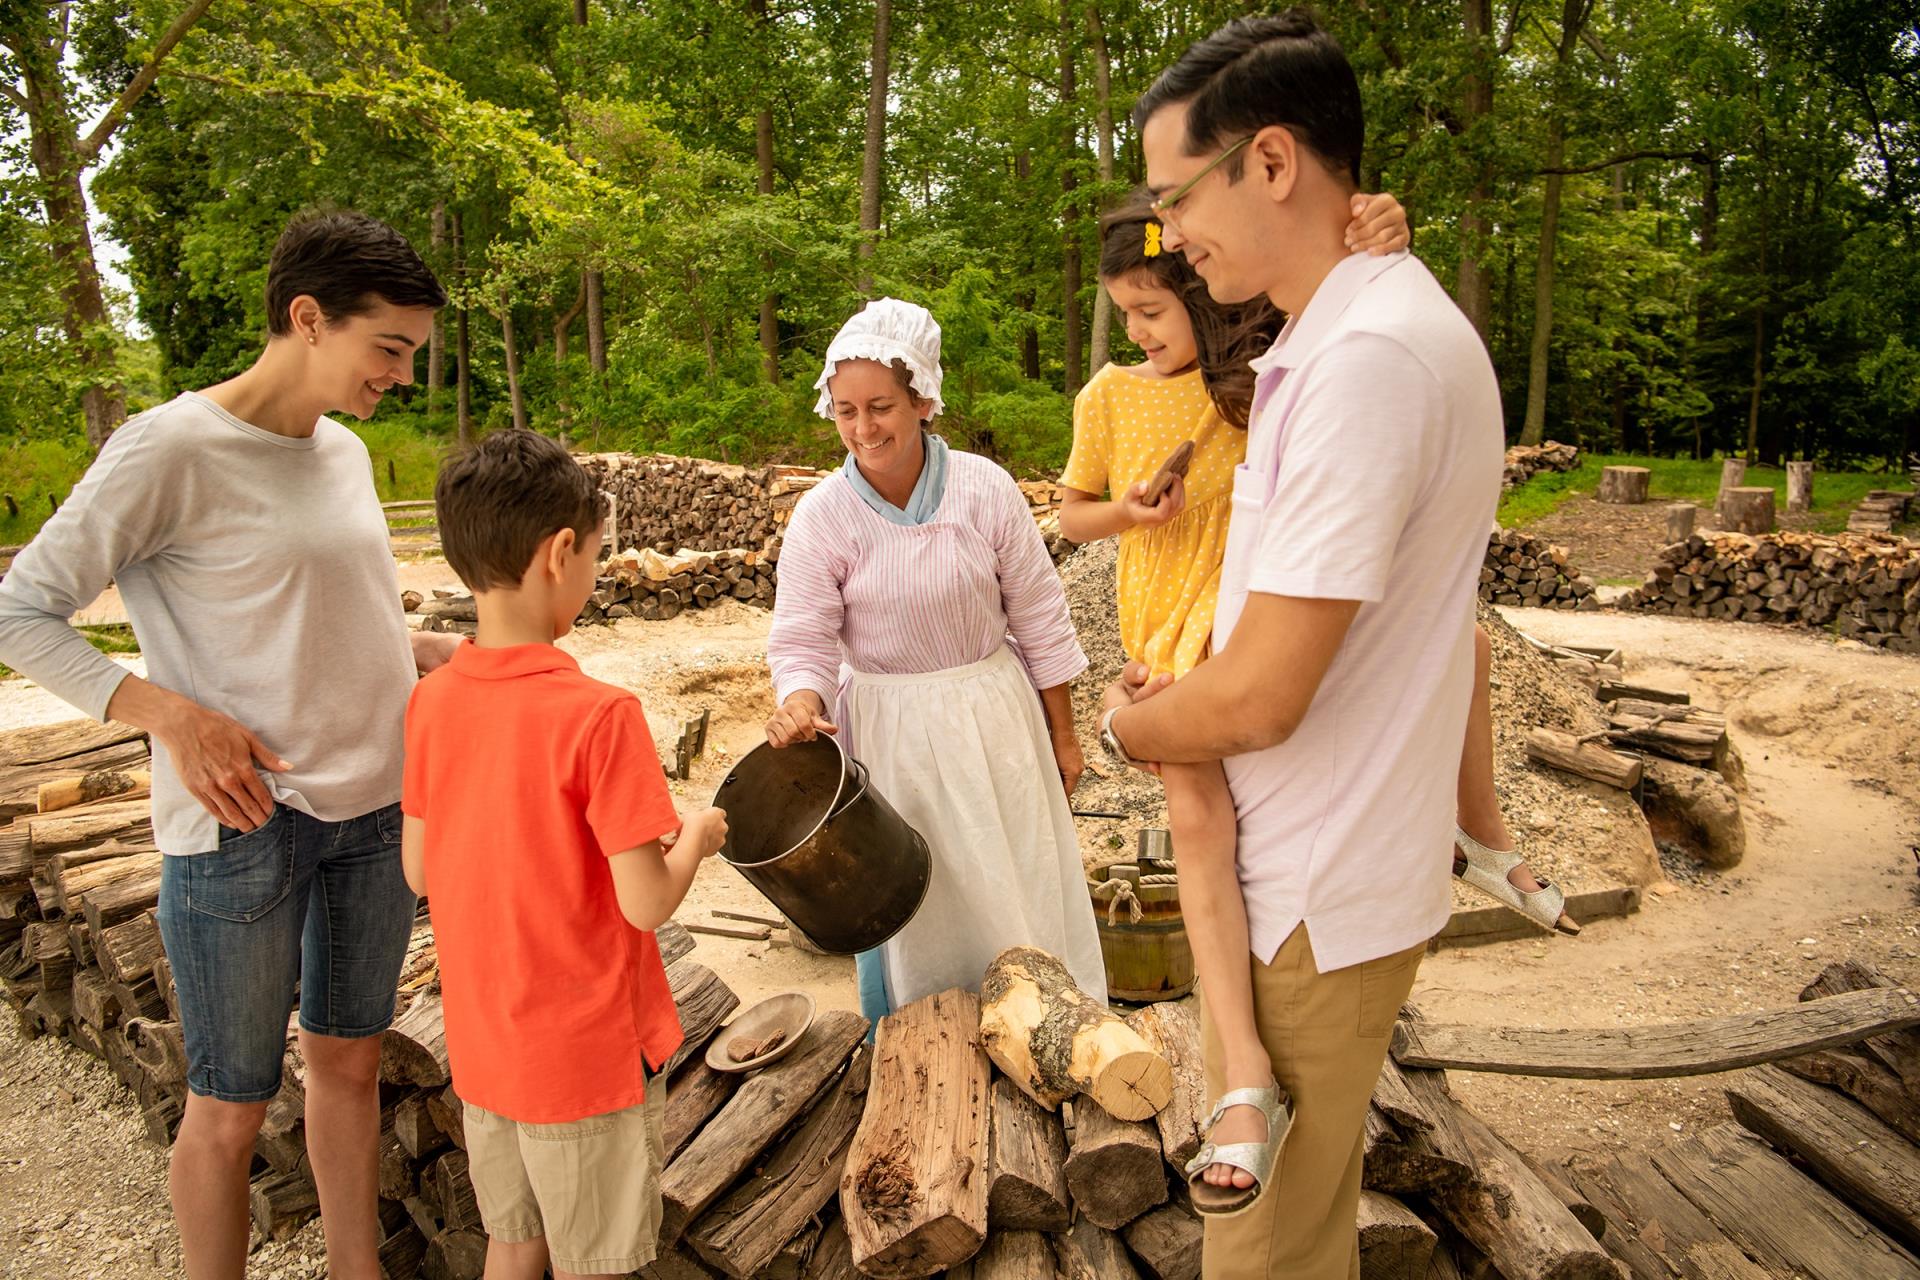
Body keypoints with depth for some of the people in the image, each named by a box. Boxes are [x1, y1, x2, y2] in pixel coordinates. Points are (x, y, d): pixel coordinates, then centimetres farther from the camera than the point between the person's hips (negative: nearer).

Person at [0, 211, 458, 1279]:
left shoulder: (345, 452, 8)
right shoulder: (171, 450, -12)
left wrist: (444, 655, 0)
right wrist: (174, 715, -20)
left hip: (375, 809, 7)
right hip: (242, 821, -6)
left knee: (350, 1060, 19)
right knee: (231, 1107, 8)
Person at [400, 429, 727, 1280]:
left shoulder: (431, 703, -6)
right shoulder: (598, 715, -26)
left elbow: (420, 872, 3)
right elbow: (646, 902, -23)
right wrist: (695, 836, -4)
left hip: (483, 1042, 6)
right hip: (589, 1051, -5)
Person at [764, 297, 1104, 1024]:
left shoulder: (984, 488, -9)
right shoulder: (822, 515, -10)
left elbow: (1038, 619, -1)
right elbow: (803, 639, -7)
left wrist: (1063, 736, 4)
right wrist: (801, 700, -31)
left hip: (992, 717, 1)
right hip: (889, 735, 0)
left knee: (1016, 895, 12)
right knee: (911, 911, 10)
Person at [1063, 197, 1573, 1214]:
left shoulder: (1266, 369, 0)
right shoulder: (1110, 396, 1)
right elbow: (1072, 513, 12)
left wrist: (1383, 250, -32)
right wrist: (1129, 510, -10)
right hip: (1176, 627, -1)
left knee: (1459, 641, -10)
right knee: (1196, 814, -22)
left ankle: (1482, 834, 15)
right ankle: (1244, 1068, -23)